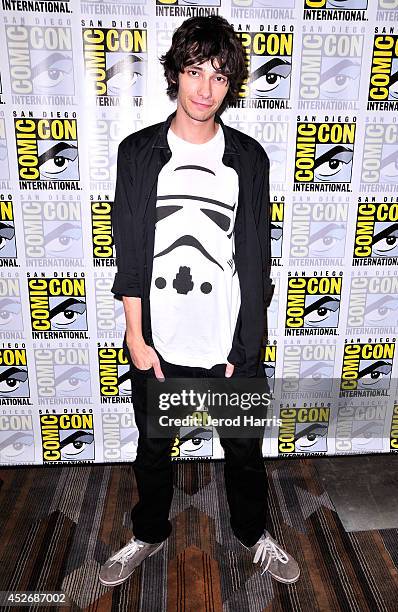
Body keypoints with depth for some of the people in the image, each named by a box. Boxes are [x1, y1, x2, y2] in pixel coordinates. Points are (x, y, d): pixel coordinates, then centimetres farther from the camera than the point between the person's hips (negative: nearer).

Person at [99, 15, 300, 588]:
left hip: (232, 346, 1)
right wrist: (136, 338, -6)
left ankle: (254, 532, 47)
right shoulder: (138, 153, -2)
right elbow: (129, 254, -2)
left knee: (245, 449, 18)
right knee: (153, 449, 19)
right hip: (159, 345, 0)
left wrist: (246, 342, -4)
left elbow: (256, 258, 0)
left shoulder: (249, 158, -1)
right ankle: (149, 534, 47)